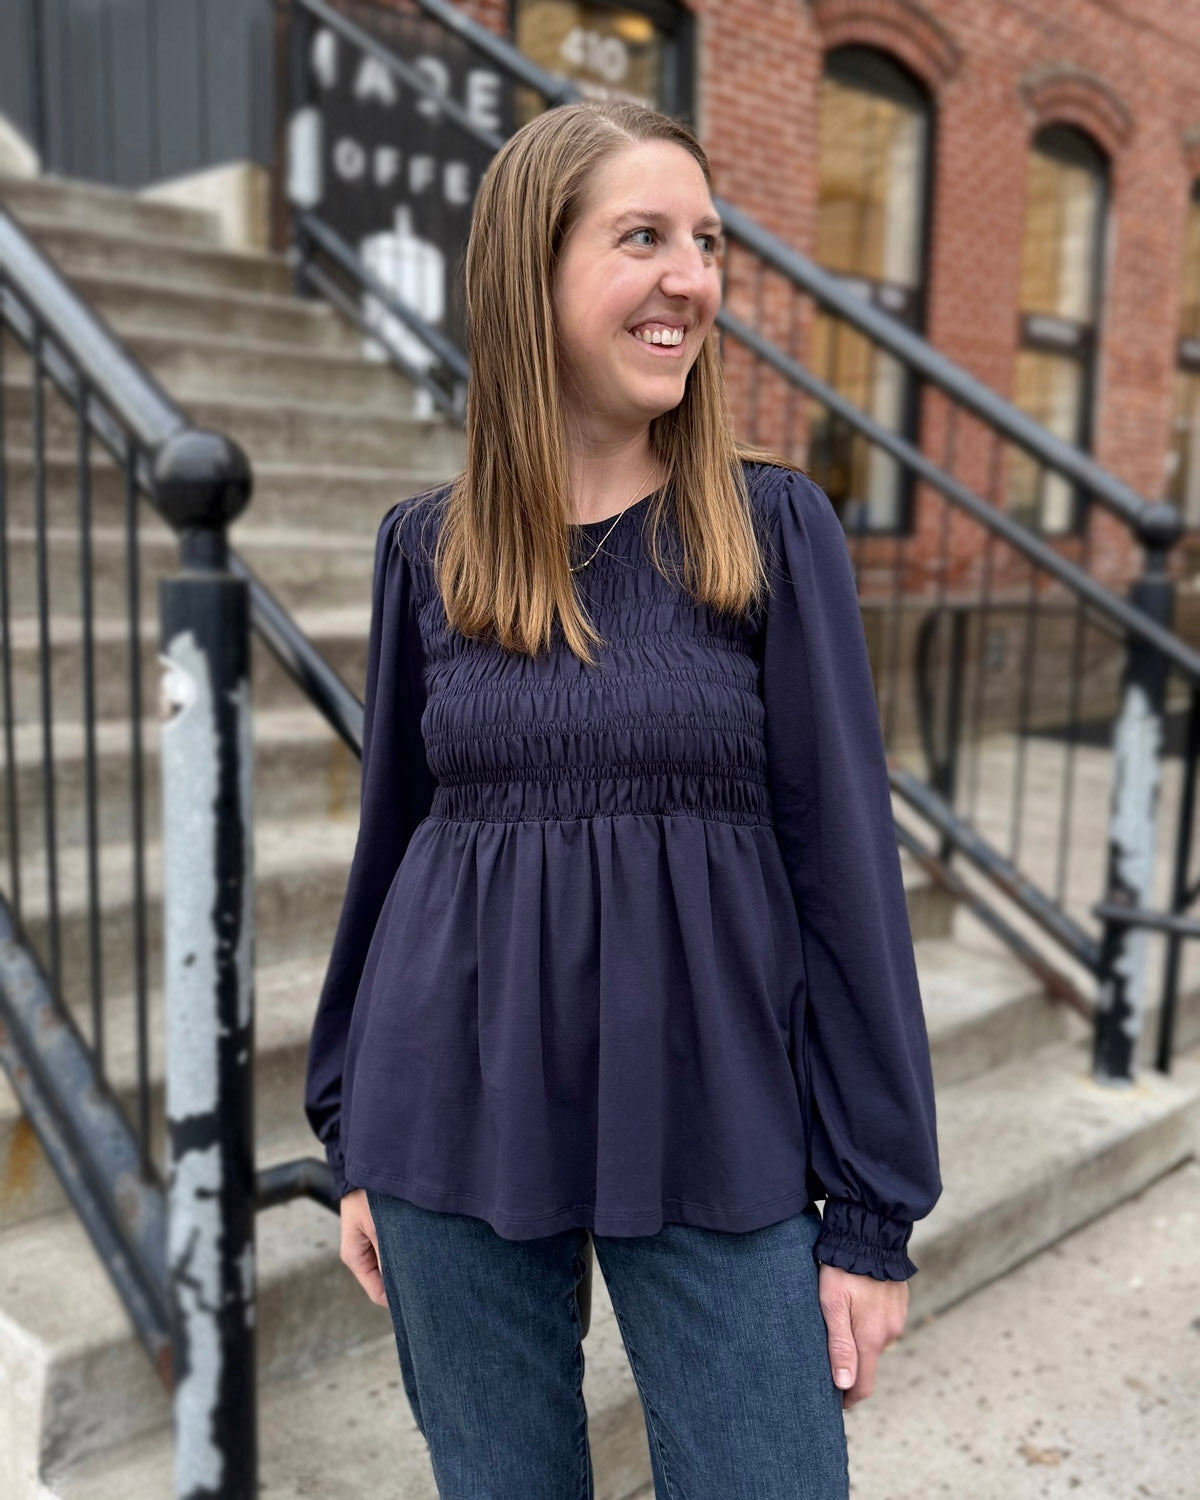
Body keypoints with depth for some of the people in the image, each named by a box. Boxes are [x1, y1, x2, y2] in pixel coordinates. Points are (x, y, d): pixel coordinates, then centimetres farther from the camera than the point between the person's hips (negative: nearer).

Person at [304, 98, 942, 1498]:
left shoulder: (773, 528, -5)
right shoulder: (426, 545, 1)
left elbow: (845, 862, -5)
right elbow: (391, 834, 8)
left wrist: (872, 1210, -4)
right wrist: (354, 1144, 12)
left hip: (716, 1135, -1)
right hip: (457, 1122, 2)